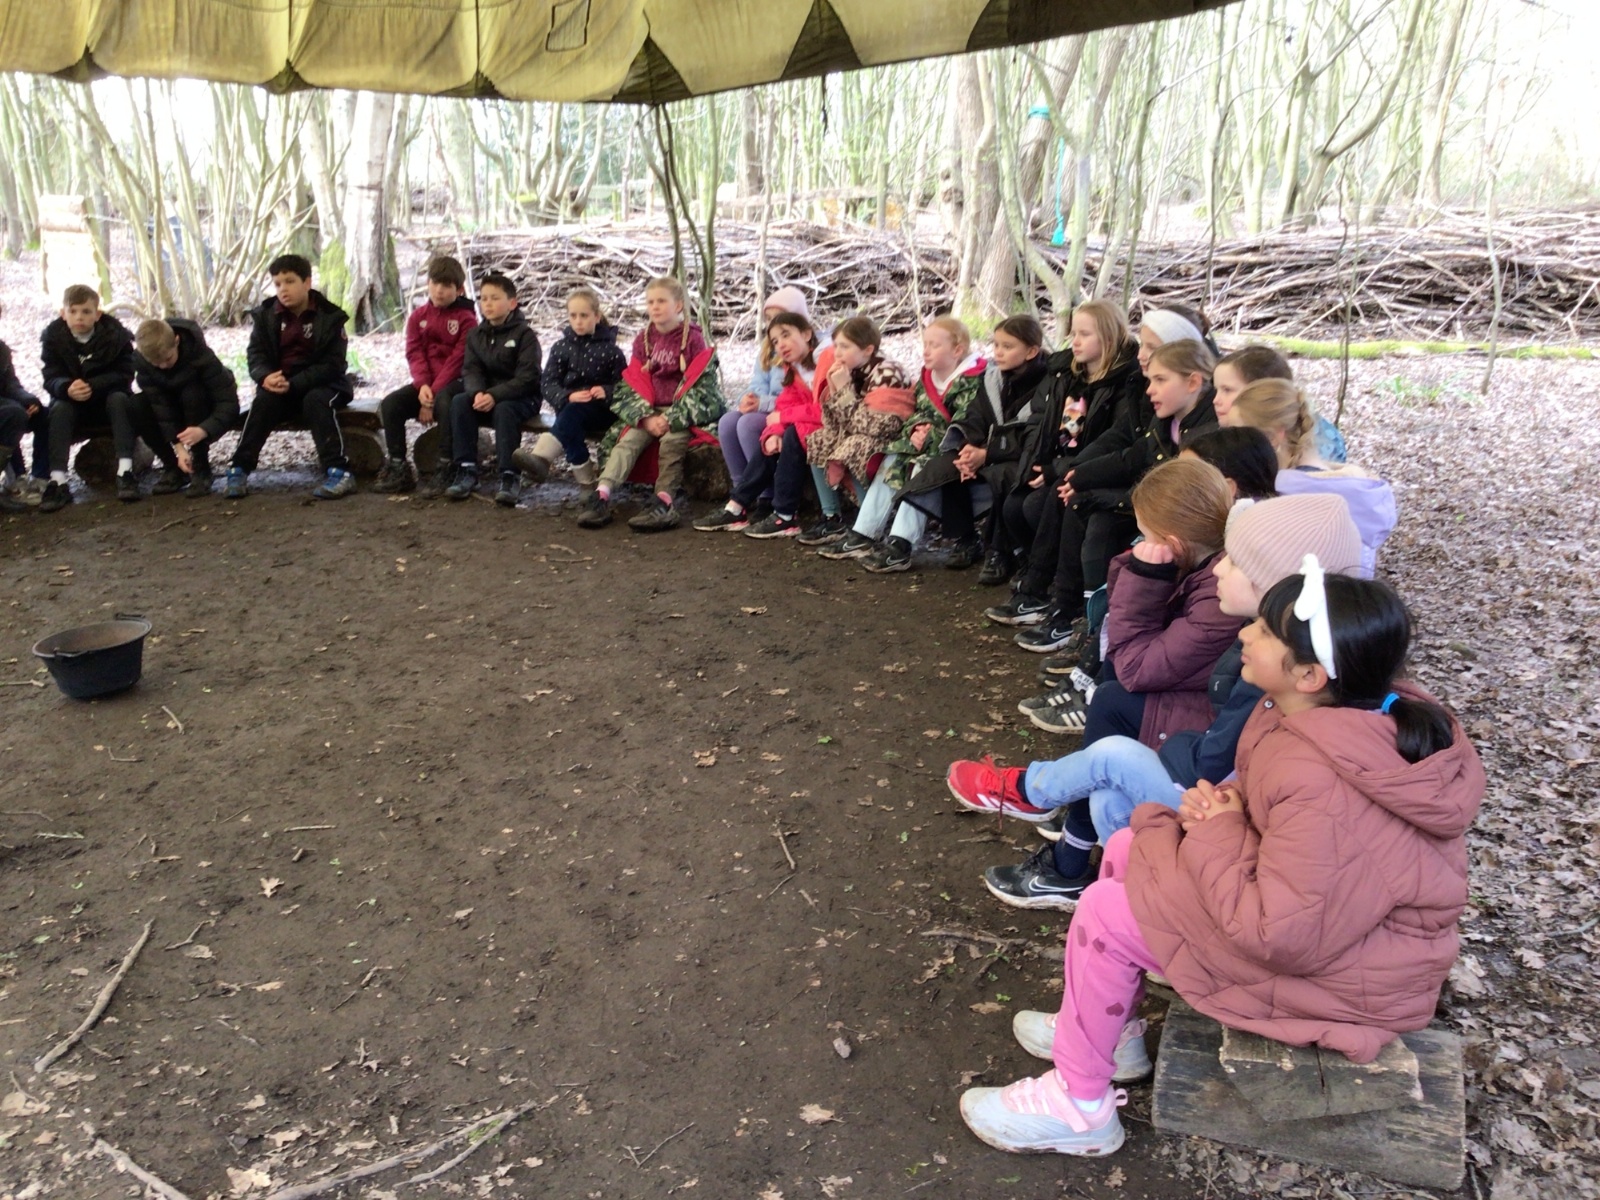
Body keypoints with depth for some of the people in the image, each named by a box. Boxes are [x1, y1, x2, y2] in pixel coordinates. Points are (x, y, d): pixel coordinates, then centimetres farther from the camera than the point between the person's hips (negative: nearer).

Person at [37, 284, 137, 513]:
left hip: (108, 397, -1)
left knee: (119, 398, -31)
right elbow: (51, 378, -14)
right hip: (72, 401, 1)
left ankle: (125, 472, -39)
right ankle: (57, 481, -36)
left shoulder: (115, 334, -12)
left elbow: (124, 374, -18)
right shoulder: (53, 337, -8)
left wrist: (92, 386, -34)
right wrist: (67, 388, -38)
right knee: (59, 408, -28)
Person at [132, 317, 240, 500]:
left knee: (191, 394, -36)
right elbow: (160, 404, -25)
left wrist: (203, 430, -54)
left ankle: (201, 471, -23)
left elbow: (229, 404, -37)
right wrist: (178, 446, -35)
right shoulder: (141, 360, -23)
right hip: (174, 405, 4)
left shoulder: (202, 356, -33)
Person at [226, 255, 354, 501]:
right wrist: (265, 376, -24)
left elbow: (332, 365, -13)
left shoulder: (330, 316, -7)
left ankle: (339, 471, -36)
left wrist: (293, 384, -26)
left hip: (321, 384, -3)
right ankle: (239, 469, -24)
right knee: (263, 401, -27)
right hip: (279, 384, 3)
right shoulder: (266, 314, 4)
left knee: (316, 401, -34)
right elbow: (255, 353, 1)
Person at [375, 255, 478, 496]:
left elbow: (457, 360, -12)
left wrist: (433, 394, -19)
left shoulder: (466, 318, -5)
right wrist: (423, 385, -17)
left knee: (443, 401, -38)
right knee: (389, 404, -18)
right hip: (426, 383, 5)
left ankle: (445, 471, -33)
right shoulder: (418, 316, 10)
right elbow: (415, 354, 2)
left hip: (455, 382, -5)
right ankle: (398, 469, -12)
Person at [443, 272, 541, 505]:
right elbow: (470, 370, 1)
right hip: (485, 396, 5)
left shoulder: (524, 334, -7)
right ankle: (466, 470, -22)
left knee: (503, 410, -36)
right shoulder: (476, 334, 11)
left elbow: (527, 378, -16)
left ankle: (509, 476, -35)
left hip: (521, 397, -5)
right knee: (459, 403, -23)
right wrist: (477, 393, -23)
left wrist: (495, 395, -28)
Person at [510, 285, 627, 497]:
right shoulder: (561, 347, 11)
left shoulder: (610, 350, 4)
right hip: (569, 406, 3)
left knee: (572, 413, -36)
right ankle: (586, 481, -42)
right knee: (570, 424, -35)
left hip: (602, 410, -3)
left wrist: (607, 392, -20)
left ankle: (541, 458, -54)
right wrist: (568, 396, -19)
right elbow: (548, 385, 2)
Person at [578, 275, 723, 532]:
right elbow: (634, 384, 4)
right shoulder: (644, 339, 10)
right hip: (649, 412, 4)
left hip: (683, 412, -4)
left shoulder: (693, 338, -3)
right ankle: (602, 495, -35)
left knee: (672, 440, -32)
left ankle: (664, 501, -34)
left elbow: (700, 385, -10)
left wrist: (672, 419, -19)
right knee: (628, 440, -21)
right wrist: (646, 418, -14)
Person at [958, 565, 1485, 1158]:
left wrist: (1216, 835, -20)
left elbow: (1280, 935, -32)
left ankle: (1078, 1107, 8)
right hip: (1328, 904, 10)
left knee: (1107, 913, -11)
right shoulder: (1371, 709, -6)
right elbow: (1266, 799, 10)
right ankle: (1102, 1028, 26)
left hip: (1340, 970, -9)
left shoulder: (1324, 791, -36)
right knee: (1127, 850, 9)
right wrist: (1222, 802, -10)